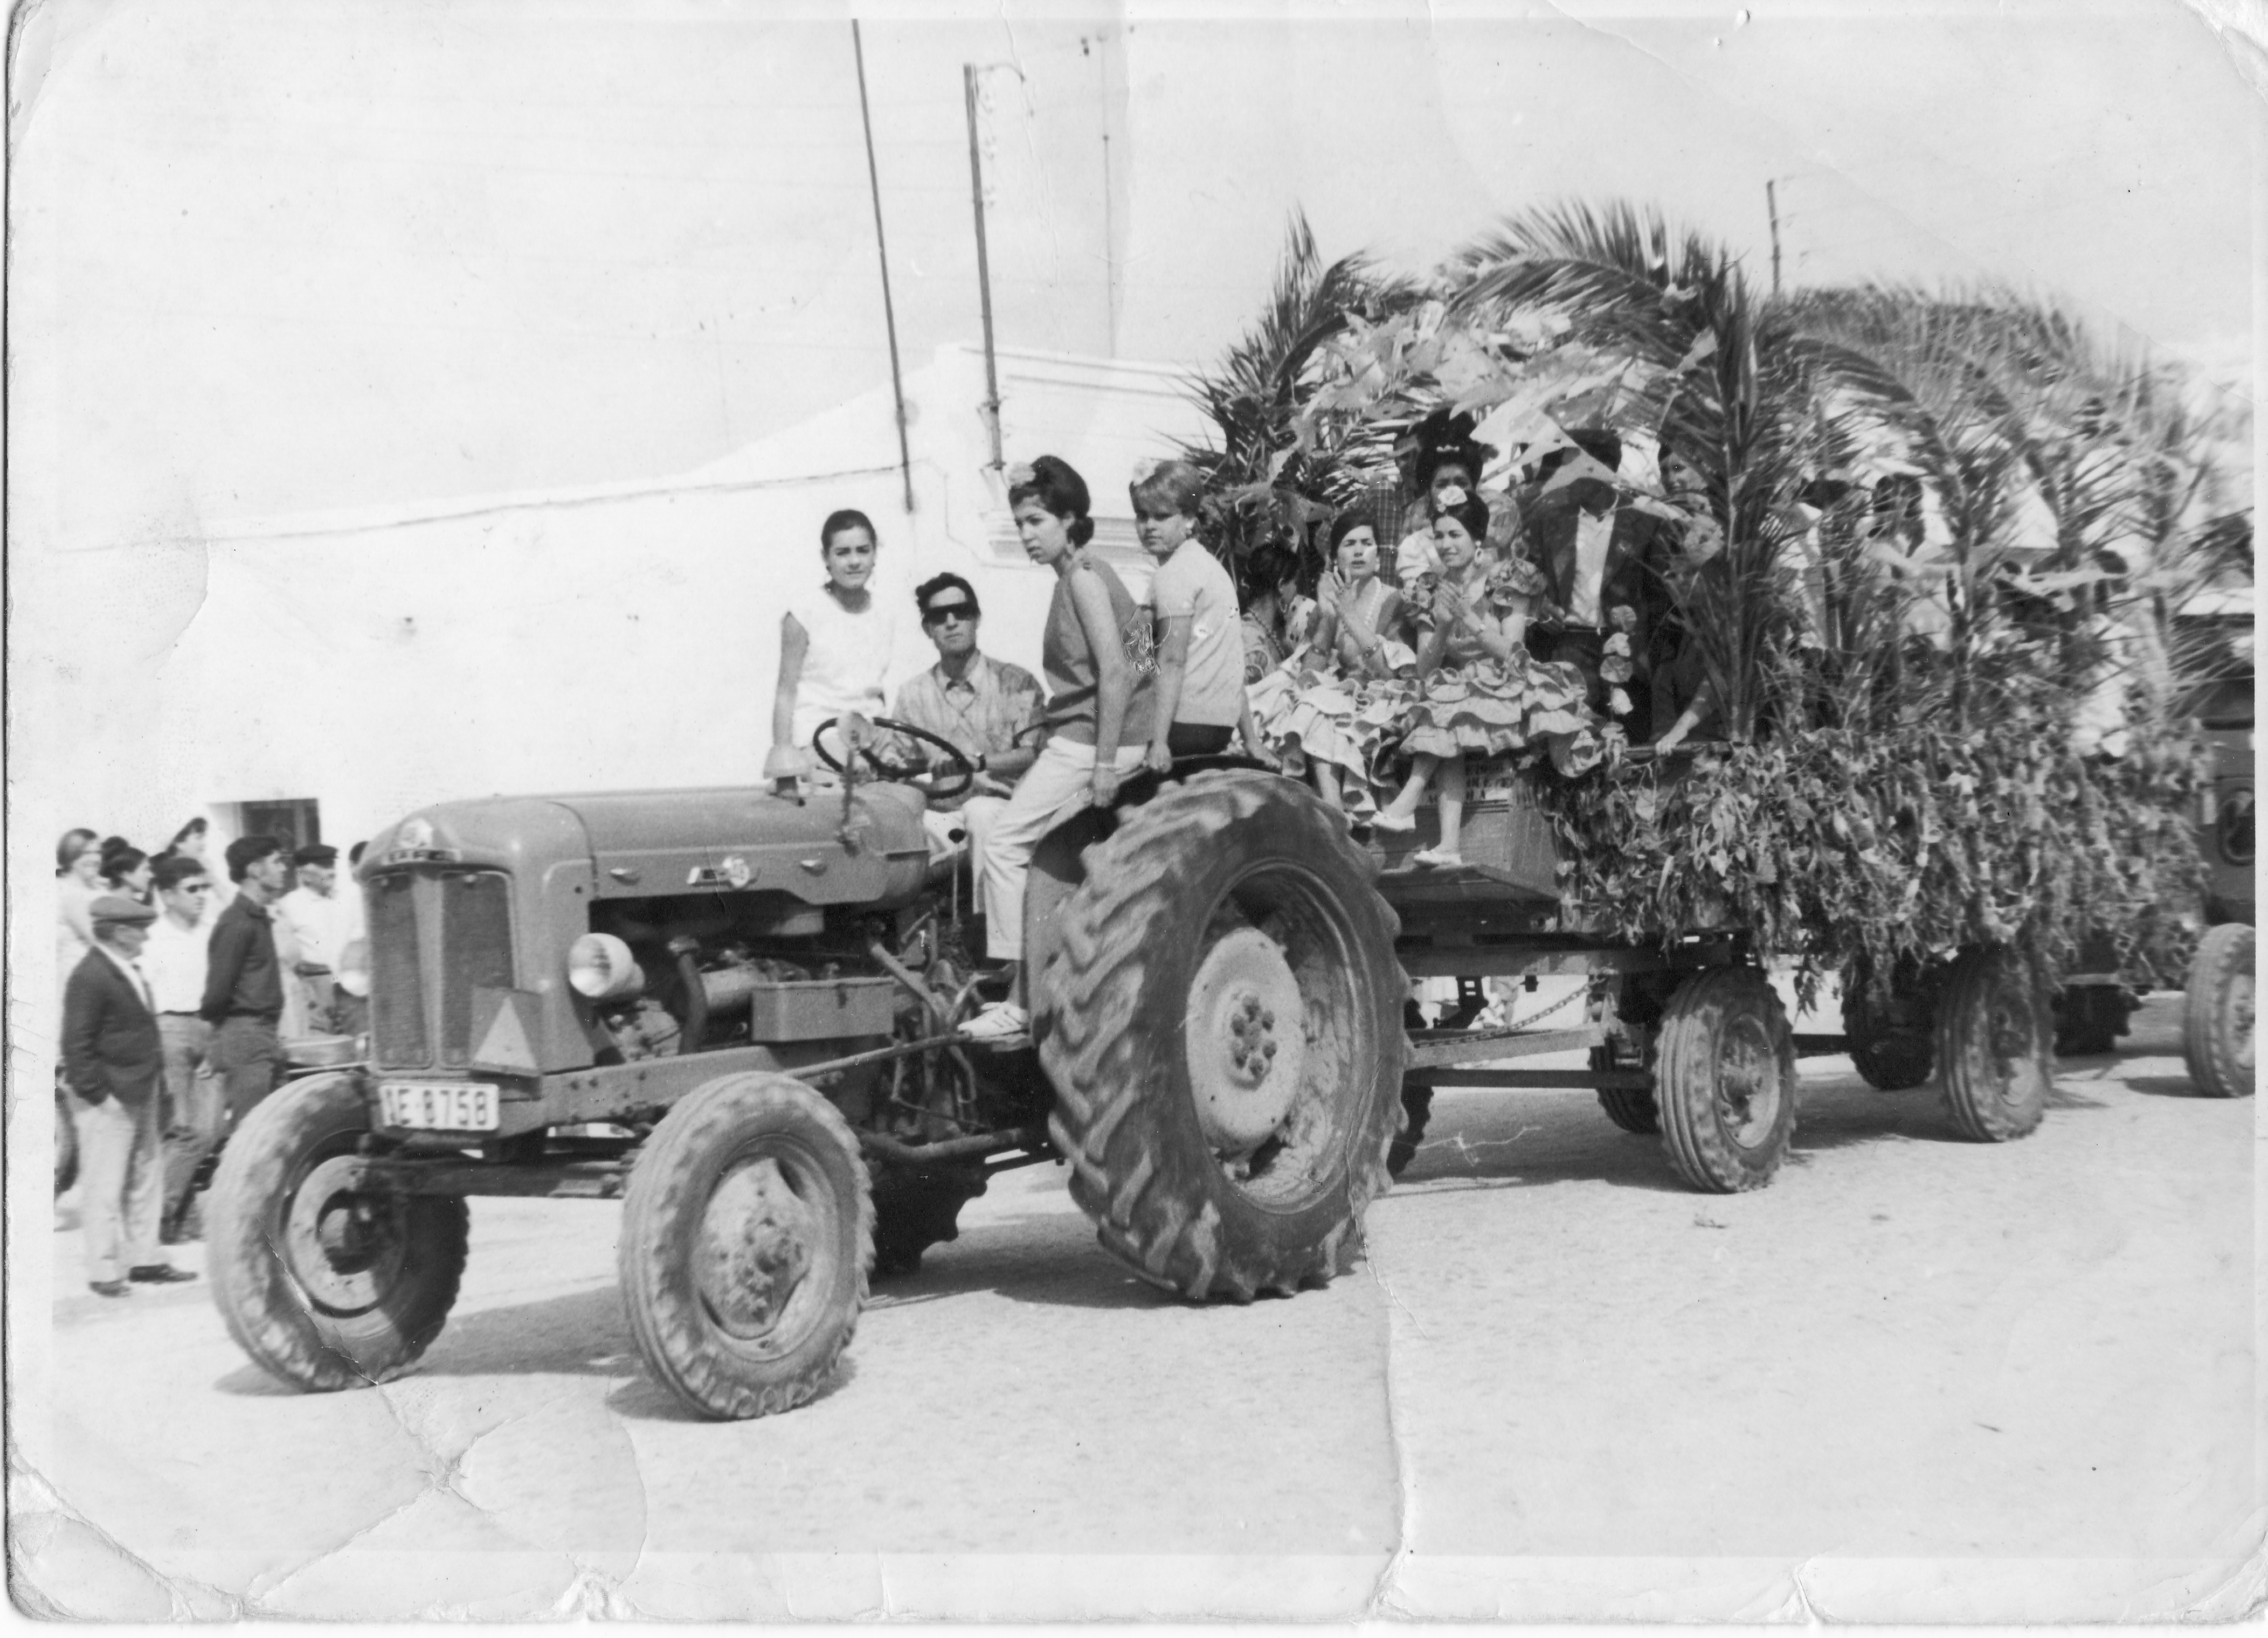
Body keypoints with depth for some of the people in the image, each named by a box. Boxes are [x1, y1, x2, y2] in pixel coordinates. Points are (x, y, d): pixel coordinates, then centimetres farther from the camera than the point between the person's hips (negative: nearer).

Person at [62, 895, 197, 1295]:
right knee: (105, 1187, -1)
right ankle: (105, 1272, 5)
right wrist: (97, 1093, -18)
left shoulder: (130, 971, 13)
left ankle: (144, 1260, 24)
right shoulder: (90, 977, -15)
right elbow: (77, 1044, -17)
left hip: (141, 1094, 10)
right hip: (109, 1101, -10)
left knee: (146, 1180, 15)